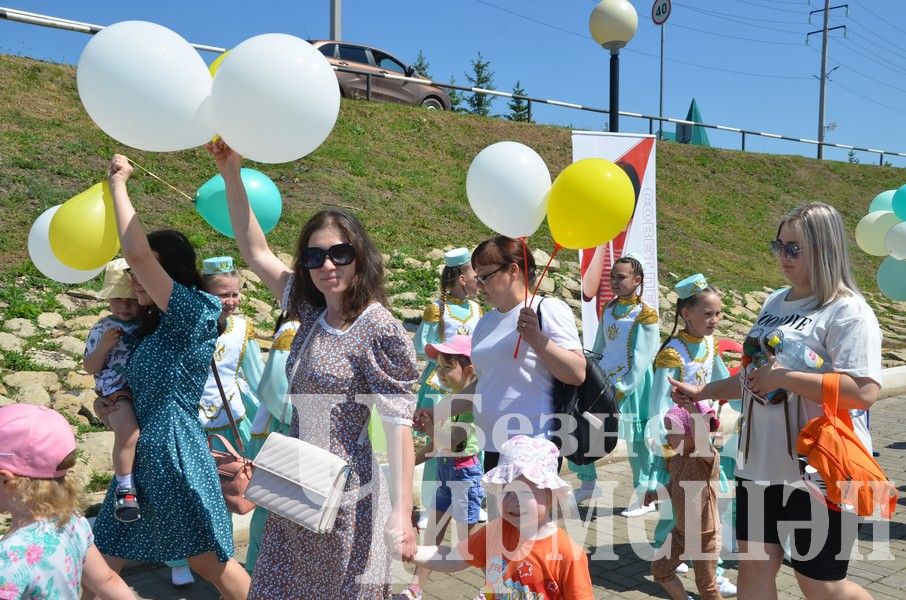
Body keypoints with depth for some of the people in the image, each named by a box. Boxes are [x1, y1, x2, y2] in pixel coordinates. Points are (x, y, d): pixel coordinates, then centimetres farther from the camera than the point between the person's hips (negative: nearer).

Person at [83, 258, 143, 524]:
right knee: (128, 430, -29)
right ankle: (125, 489, -14)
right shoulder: (102, 329, 4)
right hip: (117, 391, -4)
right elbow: (90, 368, 7)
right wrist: (104, 346, -9)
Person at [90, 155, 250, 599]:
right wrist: (106, 401, 4)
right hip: (142, 458, 8)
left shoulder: (194, 314, -14)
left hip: (175, 456, -8)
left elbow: (136, 251, -26)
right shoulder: (152, 326, 12)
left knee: (211, 564, 6)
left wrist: (117, 183, -15)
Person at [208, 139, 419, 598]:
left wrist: (401, 513, -24)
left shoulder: (380, 330, -16)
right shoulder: (313, 313, 4)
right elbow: (256, 253, 8)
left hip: (346, 492, -7)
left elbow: (399, 424, -18)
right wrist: (232, 173, 1)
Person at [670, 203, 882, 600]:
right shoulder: (774, 302, 10)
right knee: (753, 568, 12)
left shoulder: (848, 311, -13)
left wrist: (785, 378, -24)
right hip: (759, 464, 7)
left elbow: (864, 391, -25)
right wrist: (703, 391, 15)